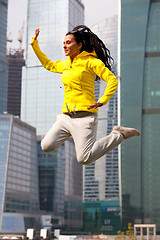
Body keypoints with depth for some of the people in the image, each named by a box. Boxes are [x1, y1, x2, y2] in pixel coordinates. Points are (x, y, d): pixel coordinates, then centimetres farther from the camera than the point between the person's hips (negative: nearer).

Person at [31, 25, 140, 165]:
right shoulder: (65, 64, 17)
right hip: (67, 116, 6)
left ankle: (119, 135, 3)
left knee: (84, 159, -14)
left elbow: (113, 80, -8)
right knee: (47, 146, -5)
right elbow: (48, 65, 36)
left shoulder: (90, 61, -3)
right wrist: (35, 44, 29)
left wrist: (102, 101, -22)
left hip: (84, 115, -6)